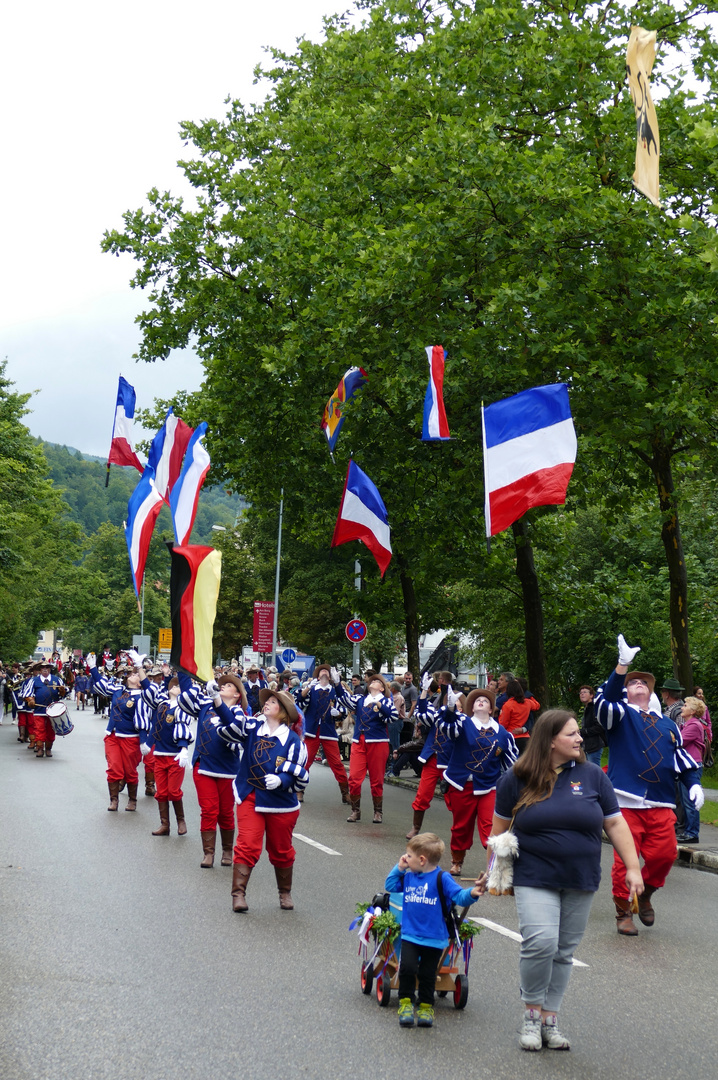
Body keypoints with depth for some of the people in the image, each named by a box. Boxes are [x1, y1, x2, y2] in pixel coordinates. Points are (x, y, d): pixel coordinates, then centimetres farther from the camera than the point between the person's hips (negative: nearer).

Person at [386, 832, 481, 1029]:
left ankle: (426, 1006, 25)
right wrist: (399, 868, 7)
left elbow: (459, 896, -15)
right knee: (407, 968, -12)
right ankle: (405, 1002, 5)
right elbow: (390, 886, 19)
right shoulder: (408, 877, 8)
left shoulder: (442, 878, -9)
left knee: (427, 974, 7)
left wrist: (471, 893, -36)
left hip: (434, 938, -3)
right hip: (410, 934, 3)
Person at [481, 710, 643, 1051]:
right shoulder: (517, 779, -3)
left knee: (564, 952, 8)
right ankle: (532, 1014, 2)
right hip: (535, 878, -3)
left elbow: (614, 822, 5)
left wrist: (632, 867, -1)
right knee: (540, 943, -18)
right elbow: (500, 827, 8)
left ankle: (549, 1020, 20)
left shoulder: (592, 775, 2)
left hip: (580, 882, 3)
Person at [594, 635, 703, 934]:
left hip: (660, 805, 4)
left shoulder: (667, 725, 21)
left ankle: (645, 895, 24)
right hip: (626, 800, -4)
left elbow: (682, 760, 24)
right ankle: (623, 912, 12)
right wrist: (622, 665, -27)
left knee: (664, 854, -4)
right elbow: (606, 699, -17)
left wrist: (693, 784, 6)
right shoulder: (619, 714, 6)